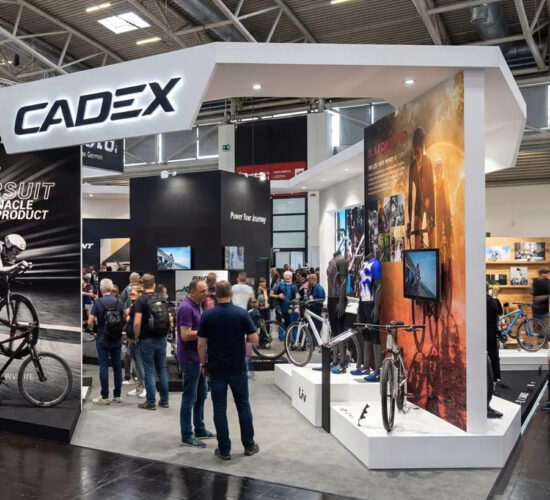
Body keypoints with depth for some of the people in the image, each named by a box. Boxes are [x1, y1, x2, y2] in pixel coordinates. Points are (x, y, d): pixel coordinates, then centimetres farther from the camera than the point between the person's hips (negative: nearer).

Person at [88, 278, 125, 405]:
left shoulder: (98, 303, -10)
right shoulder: (119, 302, 0)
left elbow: (90, 322, -11)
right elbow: (124, 320, 4)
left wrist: (92, 327, 10)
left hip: (103, 338, -3)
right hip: (117, 339, 3)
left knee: (103, 366, 1)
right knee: (117, 366, 9)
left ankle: (105, 397, 3)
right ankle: (117, 395, 15)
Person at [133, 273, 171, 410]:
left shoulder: (141, 300, -10)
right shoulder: (162, 299, 7)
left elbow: (137, 322, -18)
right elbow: (169, 319, 10)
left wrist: (136, 337, -4)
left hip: (147, 340, -5)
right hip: (161, 339, 5)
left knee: (149, 371, 2)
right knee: (162, 369, 13)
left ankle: (151, 402, 7)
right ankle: (164, 400, 18)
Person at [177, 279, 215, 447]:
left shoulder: (195, 306, 10)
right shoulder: (186, 308, -20)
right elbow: (186, 335, -25)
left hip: (198, 357, 10)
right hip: (189, 358, -10)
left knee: (201, 394, 18)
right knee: (190, 398, 0)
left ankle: (200, 429, 30)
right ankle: (186, 436, 10)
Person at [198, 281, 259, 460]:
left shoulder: (207, 315, -7)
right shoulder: (241, 313, -7)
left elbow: (201, 344, -6)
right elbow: (254, 339, -7)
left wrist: (204, 365, 7)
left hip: (216, 369, 0)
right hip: (238, 368, 1)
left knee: (219, 409, 6)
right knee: (243, 405, 13)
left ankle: (224, 449, 10)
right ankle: (249, 445, 20)